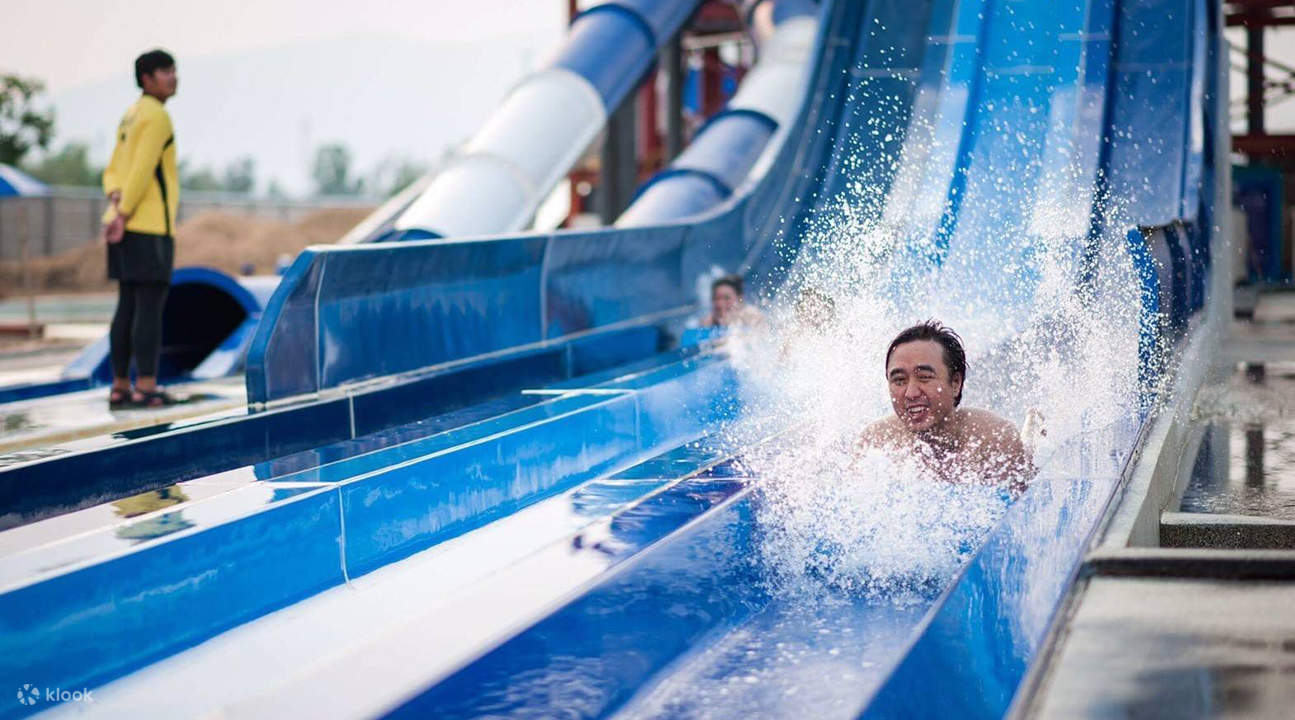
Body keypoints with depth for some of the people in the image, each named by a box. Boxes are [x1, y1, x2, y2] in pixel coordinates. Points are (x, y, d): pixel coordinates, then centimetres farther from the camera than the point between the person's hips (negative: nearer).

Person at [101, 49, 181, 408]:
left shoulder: (130, 119, 21)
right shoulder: (157, 116, -11)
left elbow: (112, 174, 16)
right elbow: (142, 170, -20)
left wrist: (116, 203, -3)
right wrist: (123, 216, -19)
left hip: (125, 225, 9)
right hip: (150, 227, -9)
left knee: (129, 307, 9)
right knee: (151, 306, -8)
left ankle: (120, 387, 8)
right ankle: (146, 387, -10)